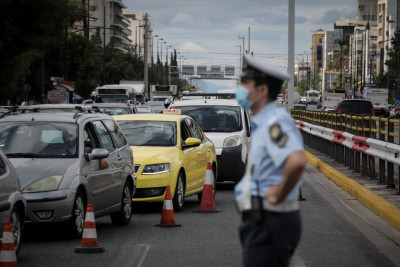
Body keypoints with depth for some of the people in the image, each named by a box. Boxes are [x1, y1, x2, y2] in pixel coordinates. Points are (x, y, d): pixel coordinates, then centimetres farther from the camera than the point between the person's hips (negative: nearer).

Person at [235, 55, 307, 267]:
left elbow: (297, 161, -37)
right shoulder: (262, 123, 15)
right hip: (259, 221, 10)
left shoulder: (275, 122, -18)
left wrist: (279, 194, -23)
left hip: (270, 223, -10)